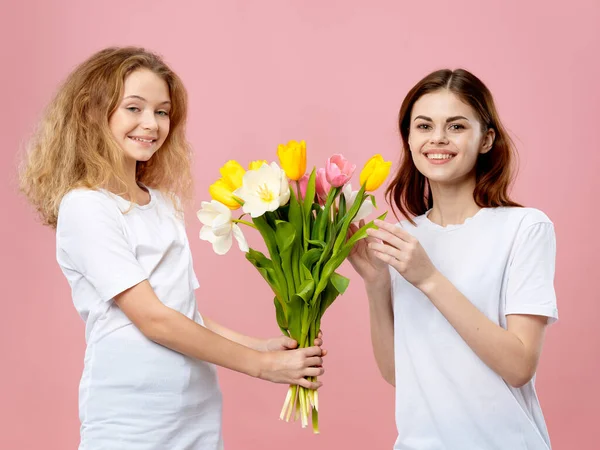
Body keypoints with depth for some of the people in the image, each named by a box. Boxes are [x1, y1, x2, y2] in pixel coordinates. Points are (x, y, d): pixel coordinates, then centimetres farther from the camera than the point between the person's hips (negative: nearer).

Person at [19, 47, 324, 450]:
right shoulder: (84, 206, -12)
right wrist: (261, 365, -13)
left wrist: (260, 346, -1)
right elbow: (153, 319, -16)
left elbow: (185, 311, 12)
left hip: (201, 412, 7)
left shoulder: (165, 203, 11)